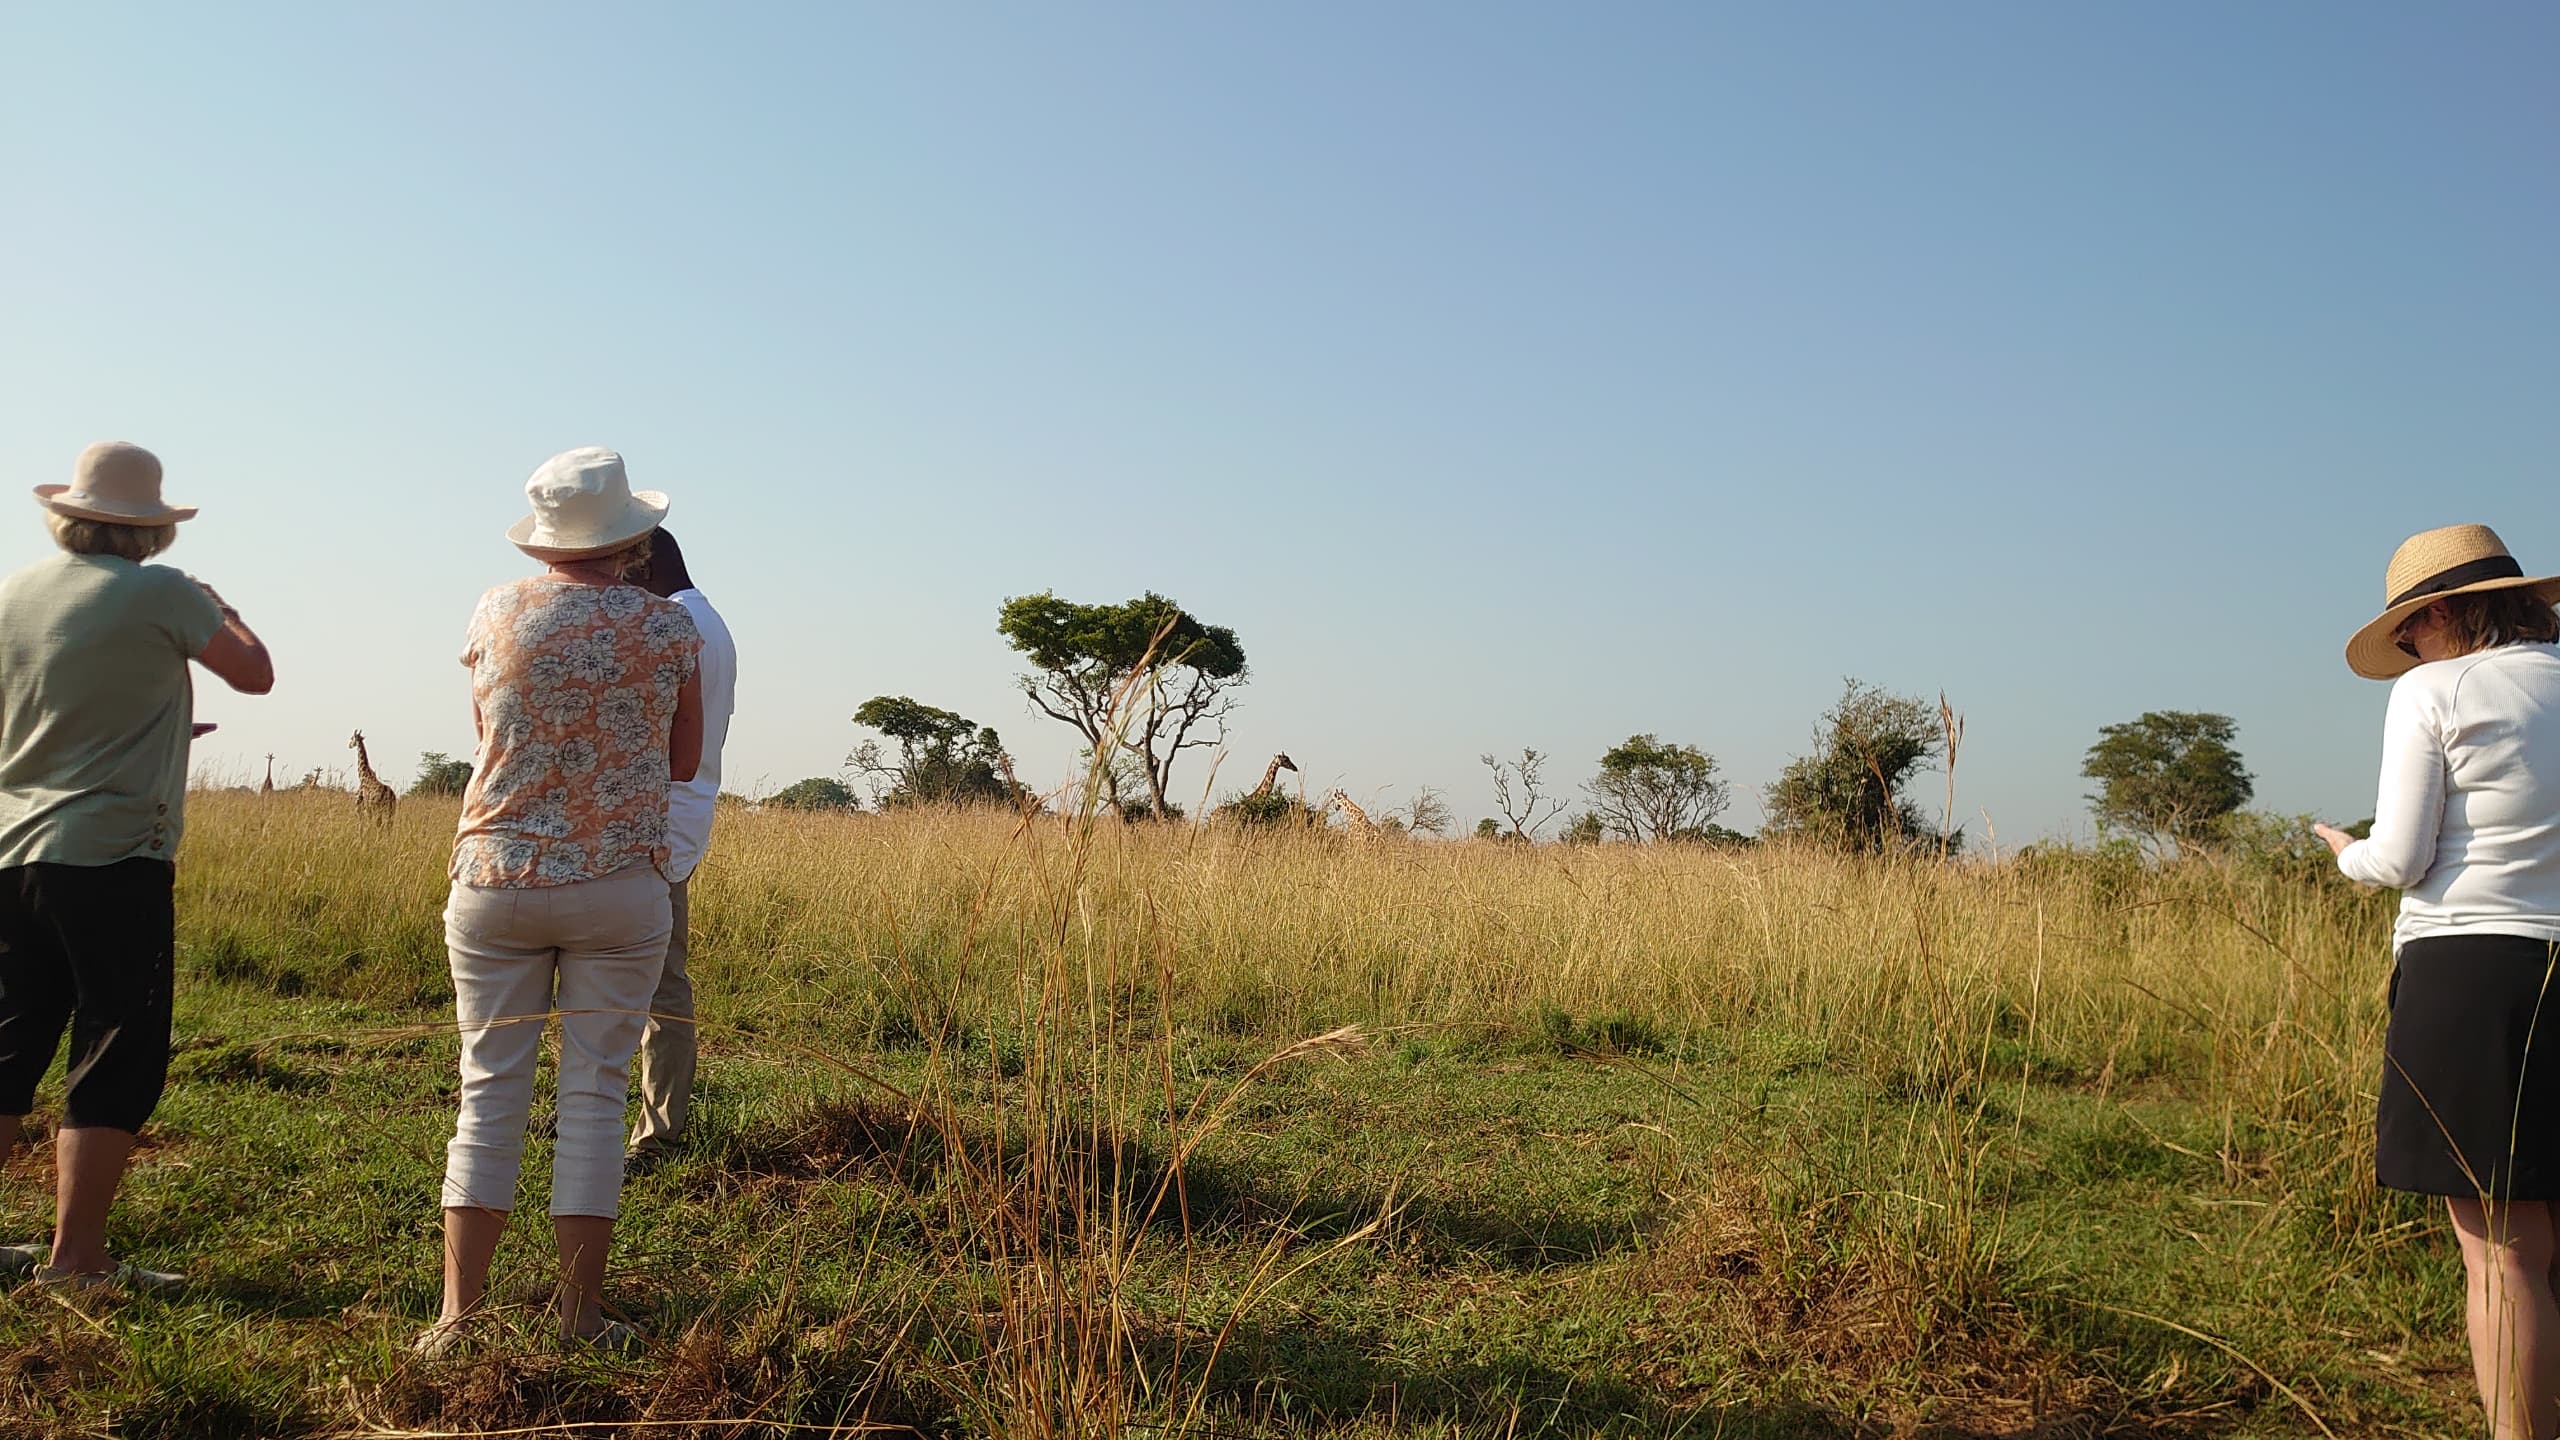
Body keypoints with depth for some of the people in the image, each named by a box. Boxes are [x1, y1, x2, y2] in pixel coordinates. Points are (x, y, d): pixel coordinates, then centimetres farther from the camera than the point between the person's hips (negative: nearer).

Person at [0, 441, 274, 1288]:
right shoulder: (160, 595, -11)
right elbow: (255, 673, -4)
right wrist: (219, 610, 15)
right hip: (114, 857, -7)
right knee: (117, 1064, 1)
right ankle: (74, 1262, 3)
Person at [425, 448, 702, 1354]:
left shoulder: (496, 615, 1)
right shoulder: (669, 626, -3)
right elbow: (684, 764, 6)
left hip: (496, 876, 2)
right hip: (621, 882, -1)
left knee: (490, 1092, 7)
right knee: (594, 1096, 4)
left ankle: (457, 1317, 9)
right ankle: (580, 1316, 9)